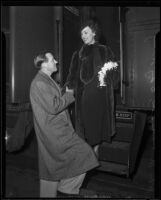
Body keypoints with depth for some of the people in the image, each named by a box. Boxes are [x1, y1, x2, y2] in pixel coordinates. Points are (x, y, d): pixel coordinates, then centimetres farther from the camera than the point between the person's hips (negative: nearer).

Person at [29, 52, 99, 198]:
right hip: (54, 132, -11)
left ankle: (48, 194, 31)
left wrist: (66, 95, 11)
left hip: (54, 131, 11)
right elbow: (53, 107, -22)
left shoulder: (46, 81, 16)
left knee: (52, 166, 17)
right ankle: (67, 187, 8)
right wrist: (69, 95, -9)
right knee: (83, 154, -6)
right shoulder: (40, 83, -17)